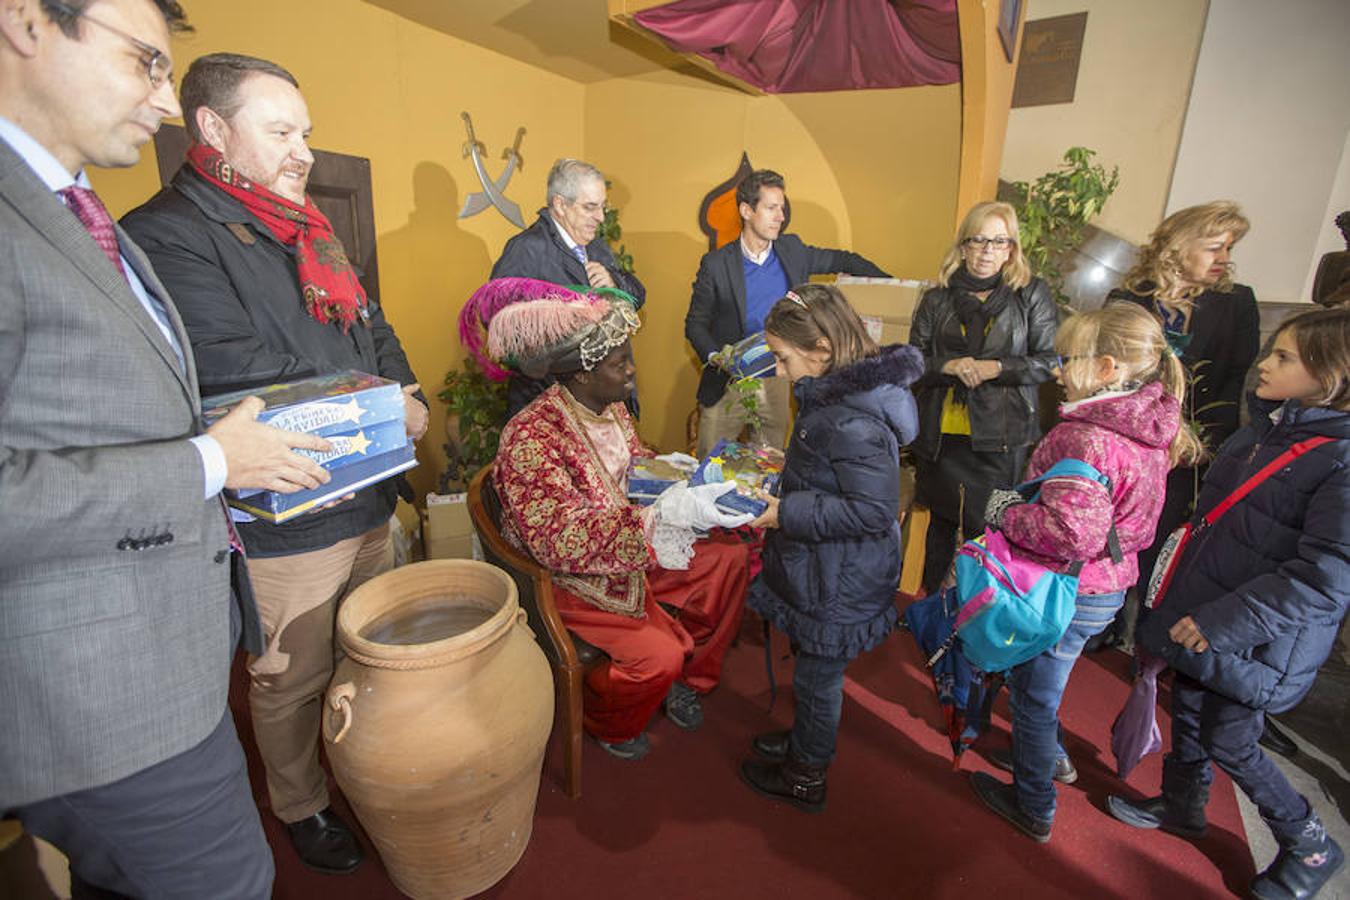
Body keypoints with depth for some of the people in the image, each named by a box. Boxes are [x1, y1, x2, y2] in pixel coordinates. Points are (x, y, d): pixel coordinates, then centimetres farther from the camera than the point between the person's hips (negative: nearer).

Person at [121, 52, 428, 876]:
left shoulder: (308, 232, 14)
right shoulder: (167, 236, -12)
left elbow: (373, 330, 15)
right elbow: (252, 377, -23)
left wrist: (406, 397, -5)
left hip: (370, 499, 7)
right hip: (284, 526, -7)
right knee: (292, 681, 13)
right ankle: (302, 807, 38)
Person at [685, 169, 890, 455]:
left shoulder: (791, 250, 3)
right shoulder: (716, 264, -7)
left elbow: (842, 260, 17)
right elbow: (695, 324, -3)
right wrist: (717, 358, -21)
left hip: (776, 381, 3)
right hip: (728, 383, -3)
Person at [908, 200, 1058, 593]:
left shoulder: (1032, 294, 3)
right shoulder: (937, 299, 7)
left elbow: (1050, 361, 1)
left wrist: (998, 368, -14)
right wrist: (948, 365, -14)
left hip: (1000, 437, -2)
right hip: (940, 435, 2)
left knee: (984, 530, 2)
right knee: (941, 522, 16)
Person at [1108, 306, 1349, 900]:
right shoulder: (1261, 430, 3)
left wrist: (1219, 624, -23)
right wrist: (1183, 601, 14)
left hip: (1257, 644, -7)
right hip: (1201, 618, 7)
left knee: (1229, 742, 8)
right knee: (1187, 713, 21)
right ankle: (1181, 805, 43)